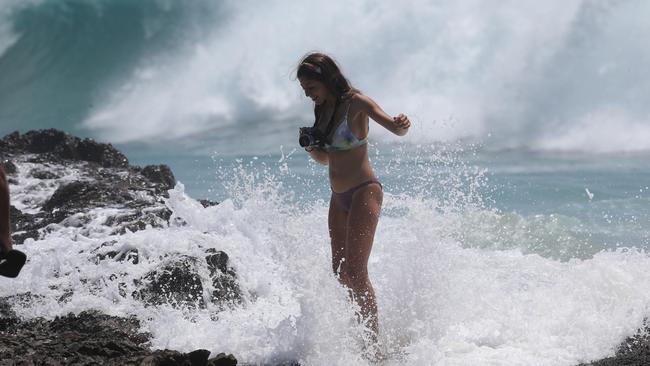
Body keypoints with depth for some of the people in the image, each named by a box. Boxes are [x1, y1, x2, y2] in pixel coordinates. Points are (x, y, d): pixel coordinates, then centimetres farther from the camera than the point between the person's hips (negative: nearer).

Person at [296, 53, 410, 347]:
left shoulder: (355, 103, -13)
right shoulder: (323, 110, 9)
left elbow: (395, 128, -26)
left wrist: (400, 125, -49)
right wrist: (311, 147, -5)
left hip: (364, 193, -8)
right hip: (339, 198, 9)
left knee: (355, 271, -14)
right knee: (340, 273, 11)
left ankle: (374, 341, -9)